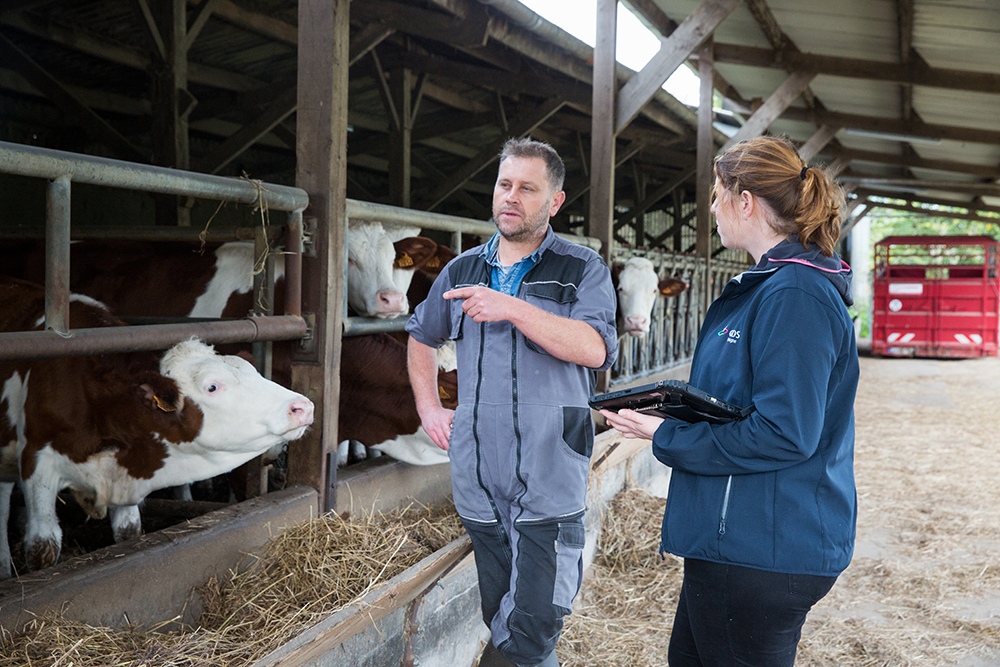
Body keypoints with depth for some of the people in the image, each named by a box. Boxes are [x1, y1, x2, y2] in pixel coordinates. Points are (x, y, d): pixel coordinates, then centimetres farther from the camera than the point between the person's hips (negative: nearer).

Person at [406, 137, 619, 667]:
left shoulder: (582, 271, 0)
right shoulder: (462, 271, 13)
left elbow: (595, 349, -16)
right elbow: (421, 337, 29)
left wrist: (513, 309, -23)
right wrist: (428, 409, 17)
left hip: (548, 479, -4)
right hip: (477, 477, 4)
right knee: (502, 618, 14)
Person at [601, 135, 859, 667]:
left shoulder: (794, 295, -21)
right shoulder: (768, 284, 14)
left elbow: (783, 434, -26)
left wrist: (668, 439, -16)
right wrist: (673, 411, 6)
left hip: (763, 554, -11)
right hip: (738, 538, 11)